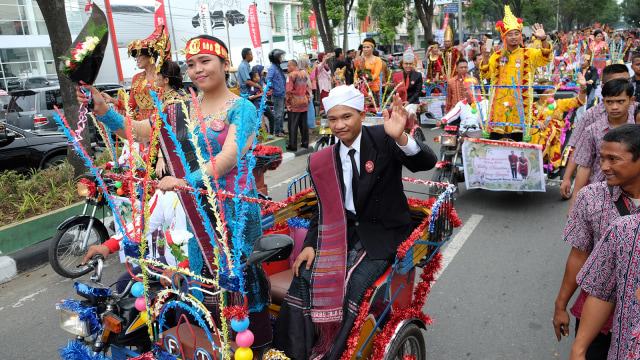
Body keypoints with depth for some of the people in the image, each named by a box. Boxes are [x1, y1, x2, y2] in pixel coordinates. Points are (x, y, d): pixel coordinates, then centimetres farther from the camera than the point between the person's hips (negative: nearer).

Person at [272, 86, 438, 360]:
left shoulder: (382, 140, -8)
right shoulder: (324, 160, 5)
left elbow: (427, 162, -23)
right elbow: (324, 207, 11)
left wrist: (401, 137, -43)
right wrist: (310, 245, -4)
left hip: (382, 234, -4)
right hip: (343, 231, 5)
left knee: (354, 284, -25)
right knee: (304, 275, -13)